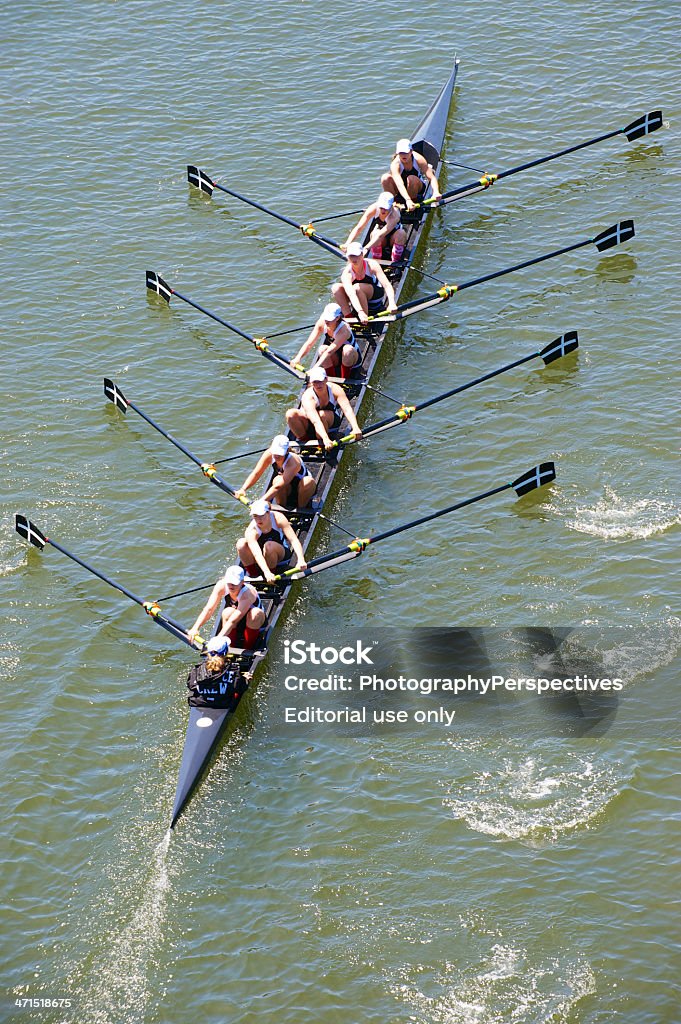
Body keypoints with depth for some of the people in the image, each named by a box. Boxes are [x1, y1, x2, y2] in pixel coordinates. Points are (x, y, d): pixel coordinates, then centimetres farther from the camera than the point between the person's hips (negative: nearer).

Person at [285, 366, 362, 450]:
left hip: (331, 421, 1)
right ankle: (303, 439, -9)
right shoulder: (308, 397, -30)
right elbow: (316, 421, -44)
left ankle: (320, 443, -14)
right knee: (291, 414, -30)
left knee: (322, 414, -36)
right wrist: (325, 439, -59)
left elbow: (347, 409, -33)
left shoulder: (335, 389, -22)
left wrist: (355, 428, -50)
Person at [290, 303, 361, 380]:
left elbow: (330, 351, -44)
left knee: (347, 349, -37)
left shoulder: (343, 330, -34)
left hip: (351, 357, -5)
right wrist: (298, 358, -39)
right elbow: (309, 344, -22)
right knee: (322, 349, -27)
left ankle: (345, 379, -20)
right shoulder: (322, 323, -18)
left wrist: (315, 367, -54)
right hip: (335, 359, 5)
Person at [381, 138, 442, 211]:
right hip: (401, 191, 0)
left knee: (411, 179, -36)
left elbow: (432, 178, -27)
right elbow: (399, 184, -42)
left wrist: (436, 192, -48)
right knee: (385, 178, -29)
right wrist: (408, 200, -59)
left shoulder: (418, 159, -22)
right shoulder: (395, 164, -26)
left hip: (417, 187, 0)